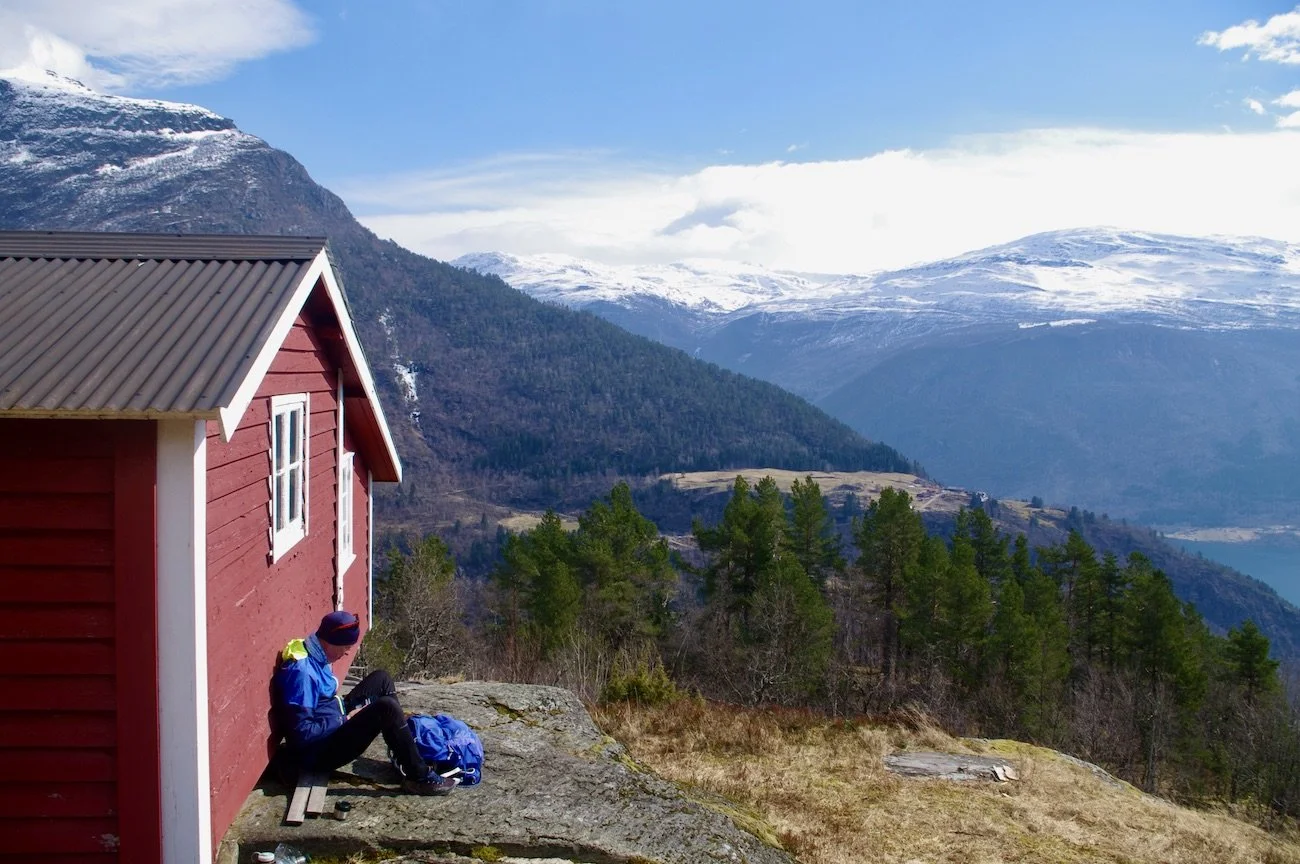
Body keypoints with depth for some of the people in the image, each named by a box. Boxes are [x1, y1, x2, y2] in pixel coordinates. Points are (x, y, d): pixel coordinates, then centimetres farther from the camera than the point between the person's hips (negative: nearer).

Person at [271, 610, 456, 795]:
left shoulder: (315, 657, 3)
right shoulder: (301, 671, -27)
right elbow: (302, 734, -29)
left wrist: (346, 710, 2)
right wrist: (346, 720, -19)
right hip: (318, 752, -11)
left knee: (381, 679, 11)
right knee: (386, 707, -24)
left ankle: (404, 757, 12)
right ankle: (420, 777, -13)